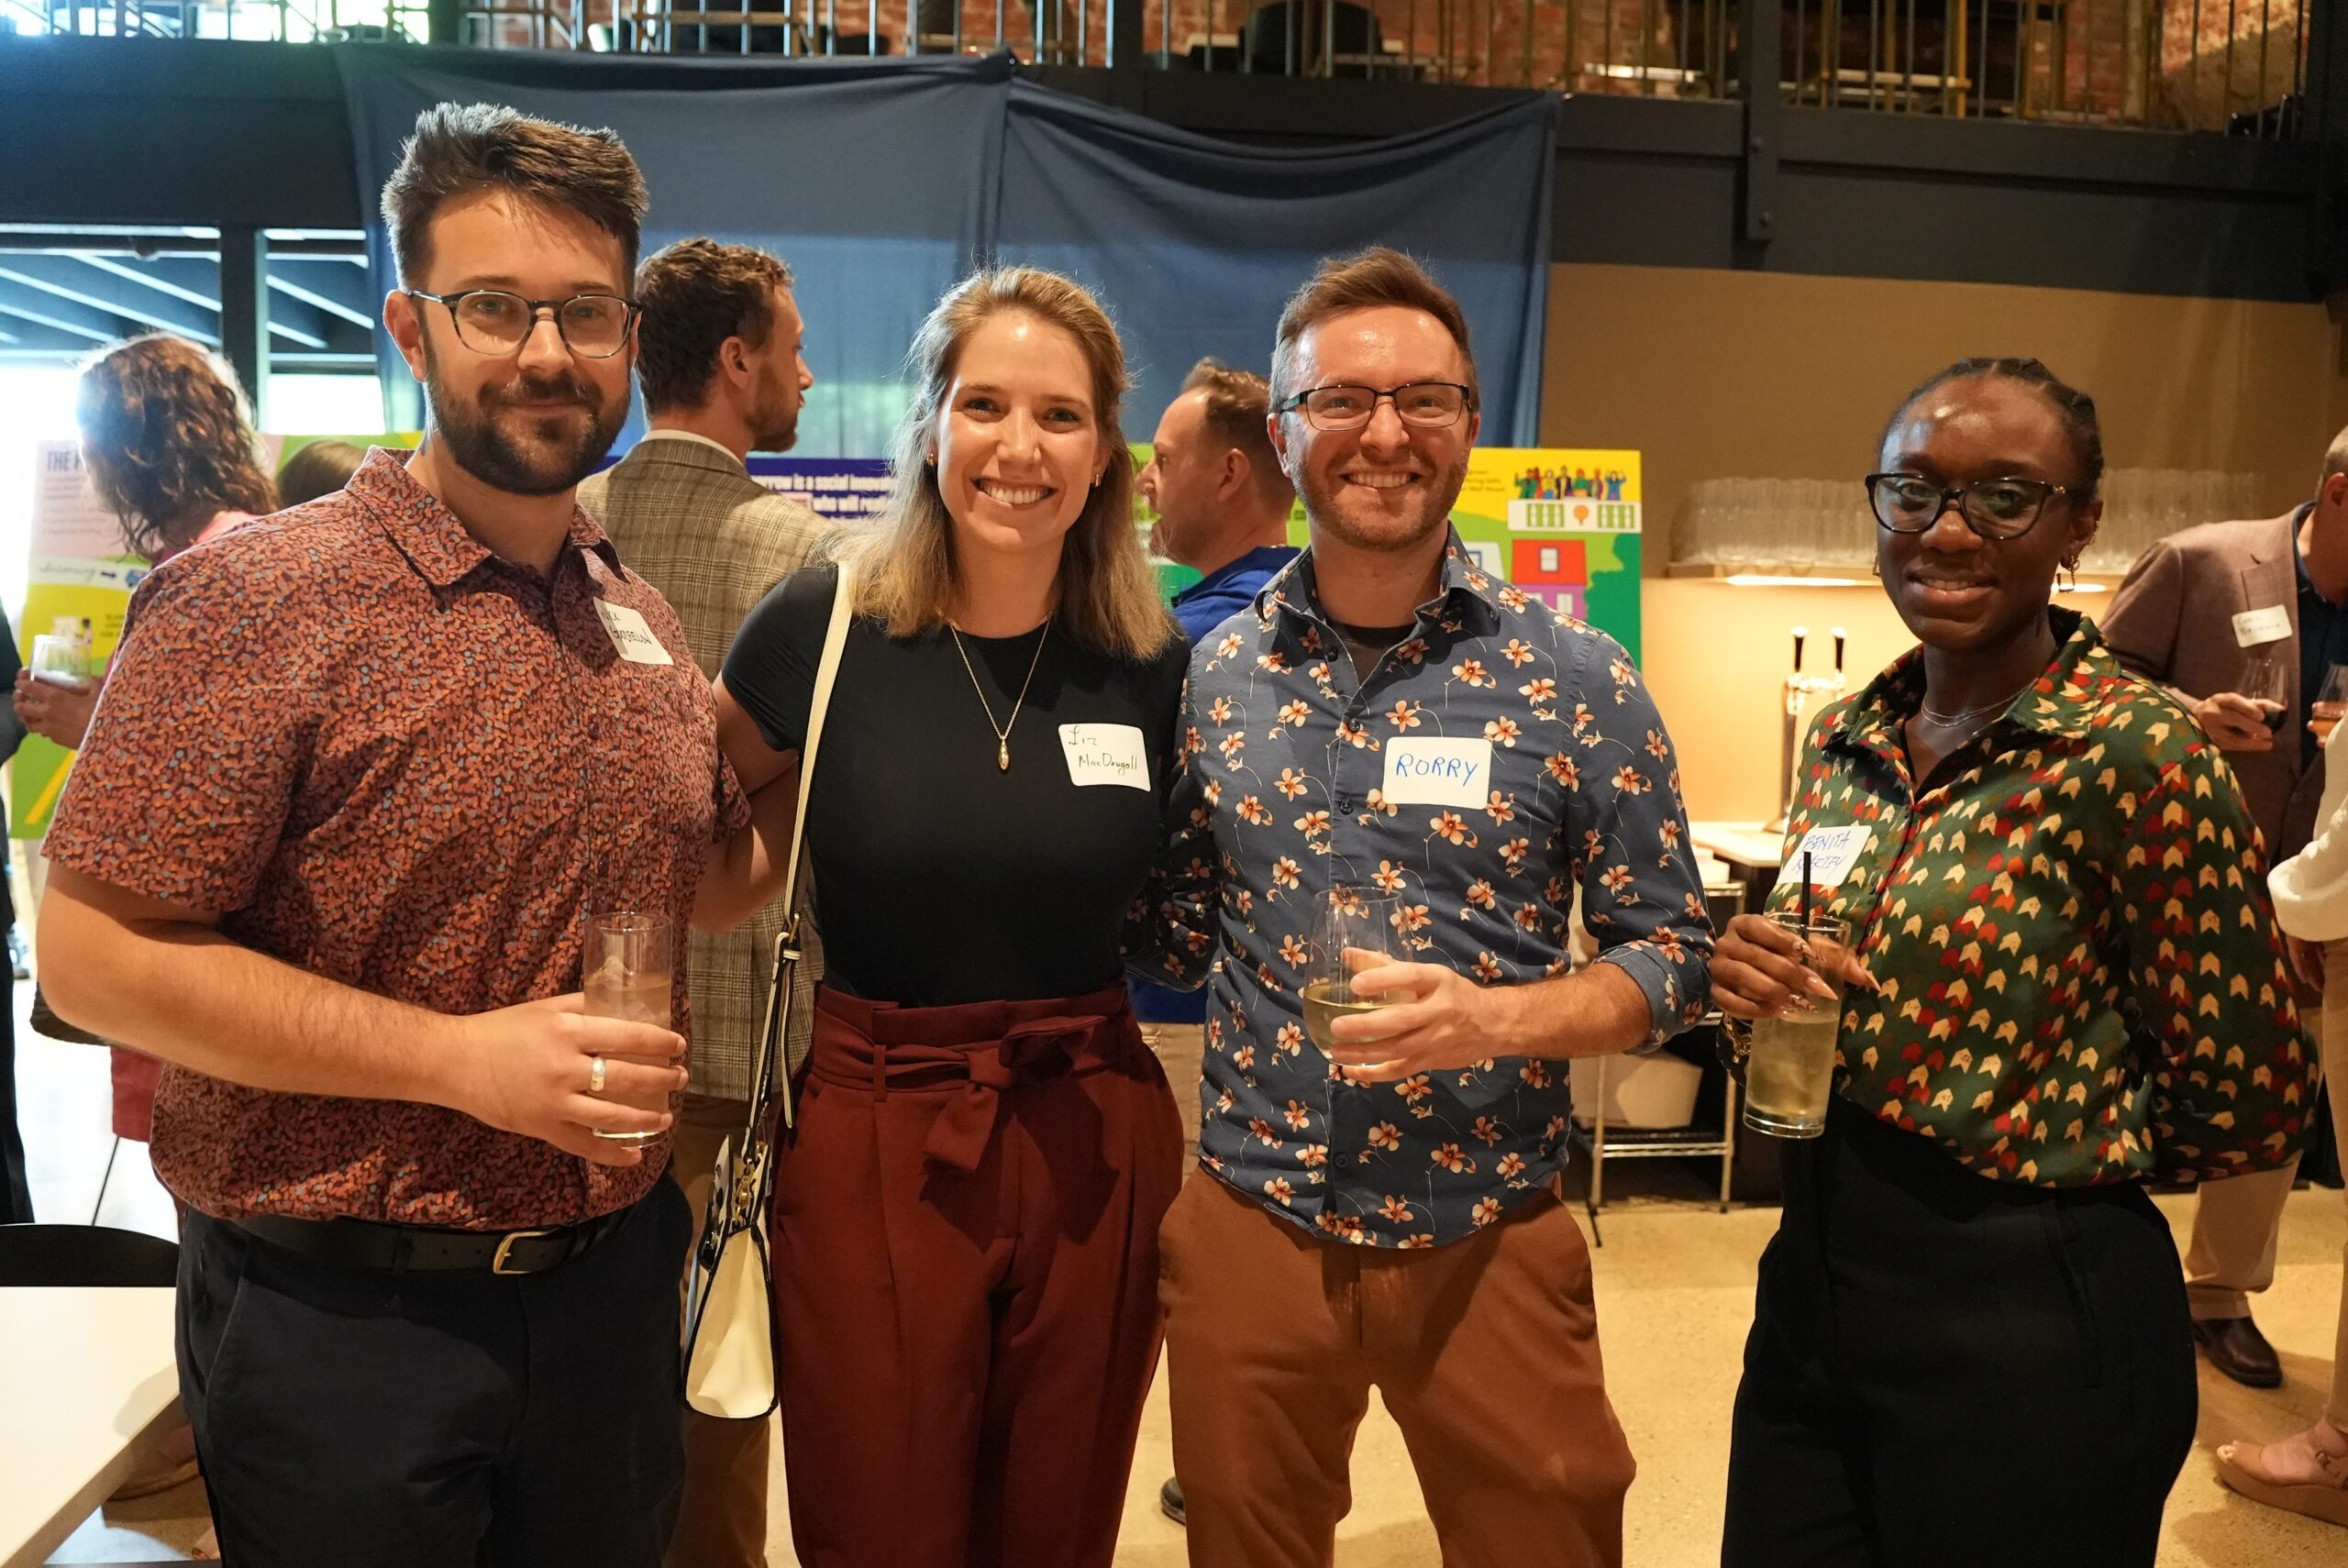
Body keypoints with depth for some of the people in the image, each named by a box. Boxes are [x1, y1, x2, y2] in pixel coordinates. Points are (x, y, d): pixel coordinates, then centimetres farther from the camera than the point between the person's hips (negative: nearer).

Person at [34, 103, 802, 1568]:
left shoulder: (642, 619, 5)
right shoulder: (258, 597, -14)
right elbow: (98, 951, -16)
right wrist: (458, 1057, -22)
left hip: (613, 1283, 6)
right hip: (342, 1320, -5)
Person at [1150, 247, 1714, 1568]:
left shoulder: (1576, 681, -7)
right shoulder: (1212, 676, 0)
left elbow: (1674, 951, -5)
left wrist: (1496, 1017, -21)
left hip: (1489, 1240, -2)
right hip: (1250, 1223, 2)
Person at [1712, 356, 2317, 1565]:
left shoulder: (2136, 753, -17)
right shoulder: (1843, 737, 2)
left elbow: (2246, 1110, -10)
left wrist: (2051, 1159, 2)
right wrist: (1752, 976, -8)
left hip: (2031, 1320, -6)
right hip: (1811, 1281, 6)